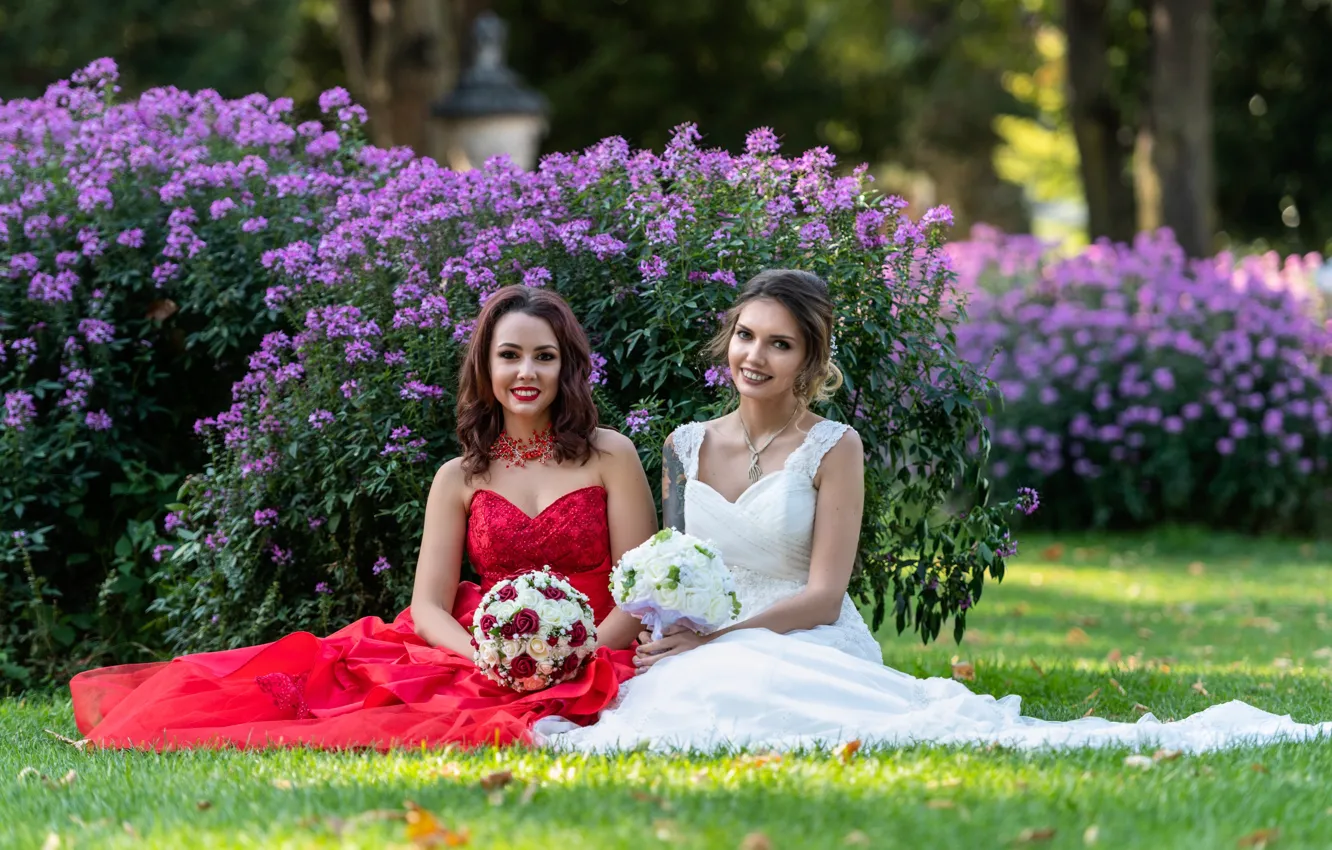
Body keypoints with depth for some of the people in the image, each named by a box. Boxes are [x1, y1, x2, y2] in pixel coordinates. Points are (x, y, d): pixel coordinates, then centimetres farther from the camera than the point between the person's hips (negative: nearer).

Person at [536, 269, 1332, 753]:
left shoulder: (833, 448, 2)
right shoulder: (686, 446, 16)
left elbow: (822, 596, -5)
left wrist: (713, 639, -15)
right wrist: (664, 639, -5)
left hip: (811, 653, -4)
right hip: (702, 658, 4)